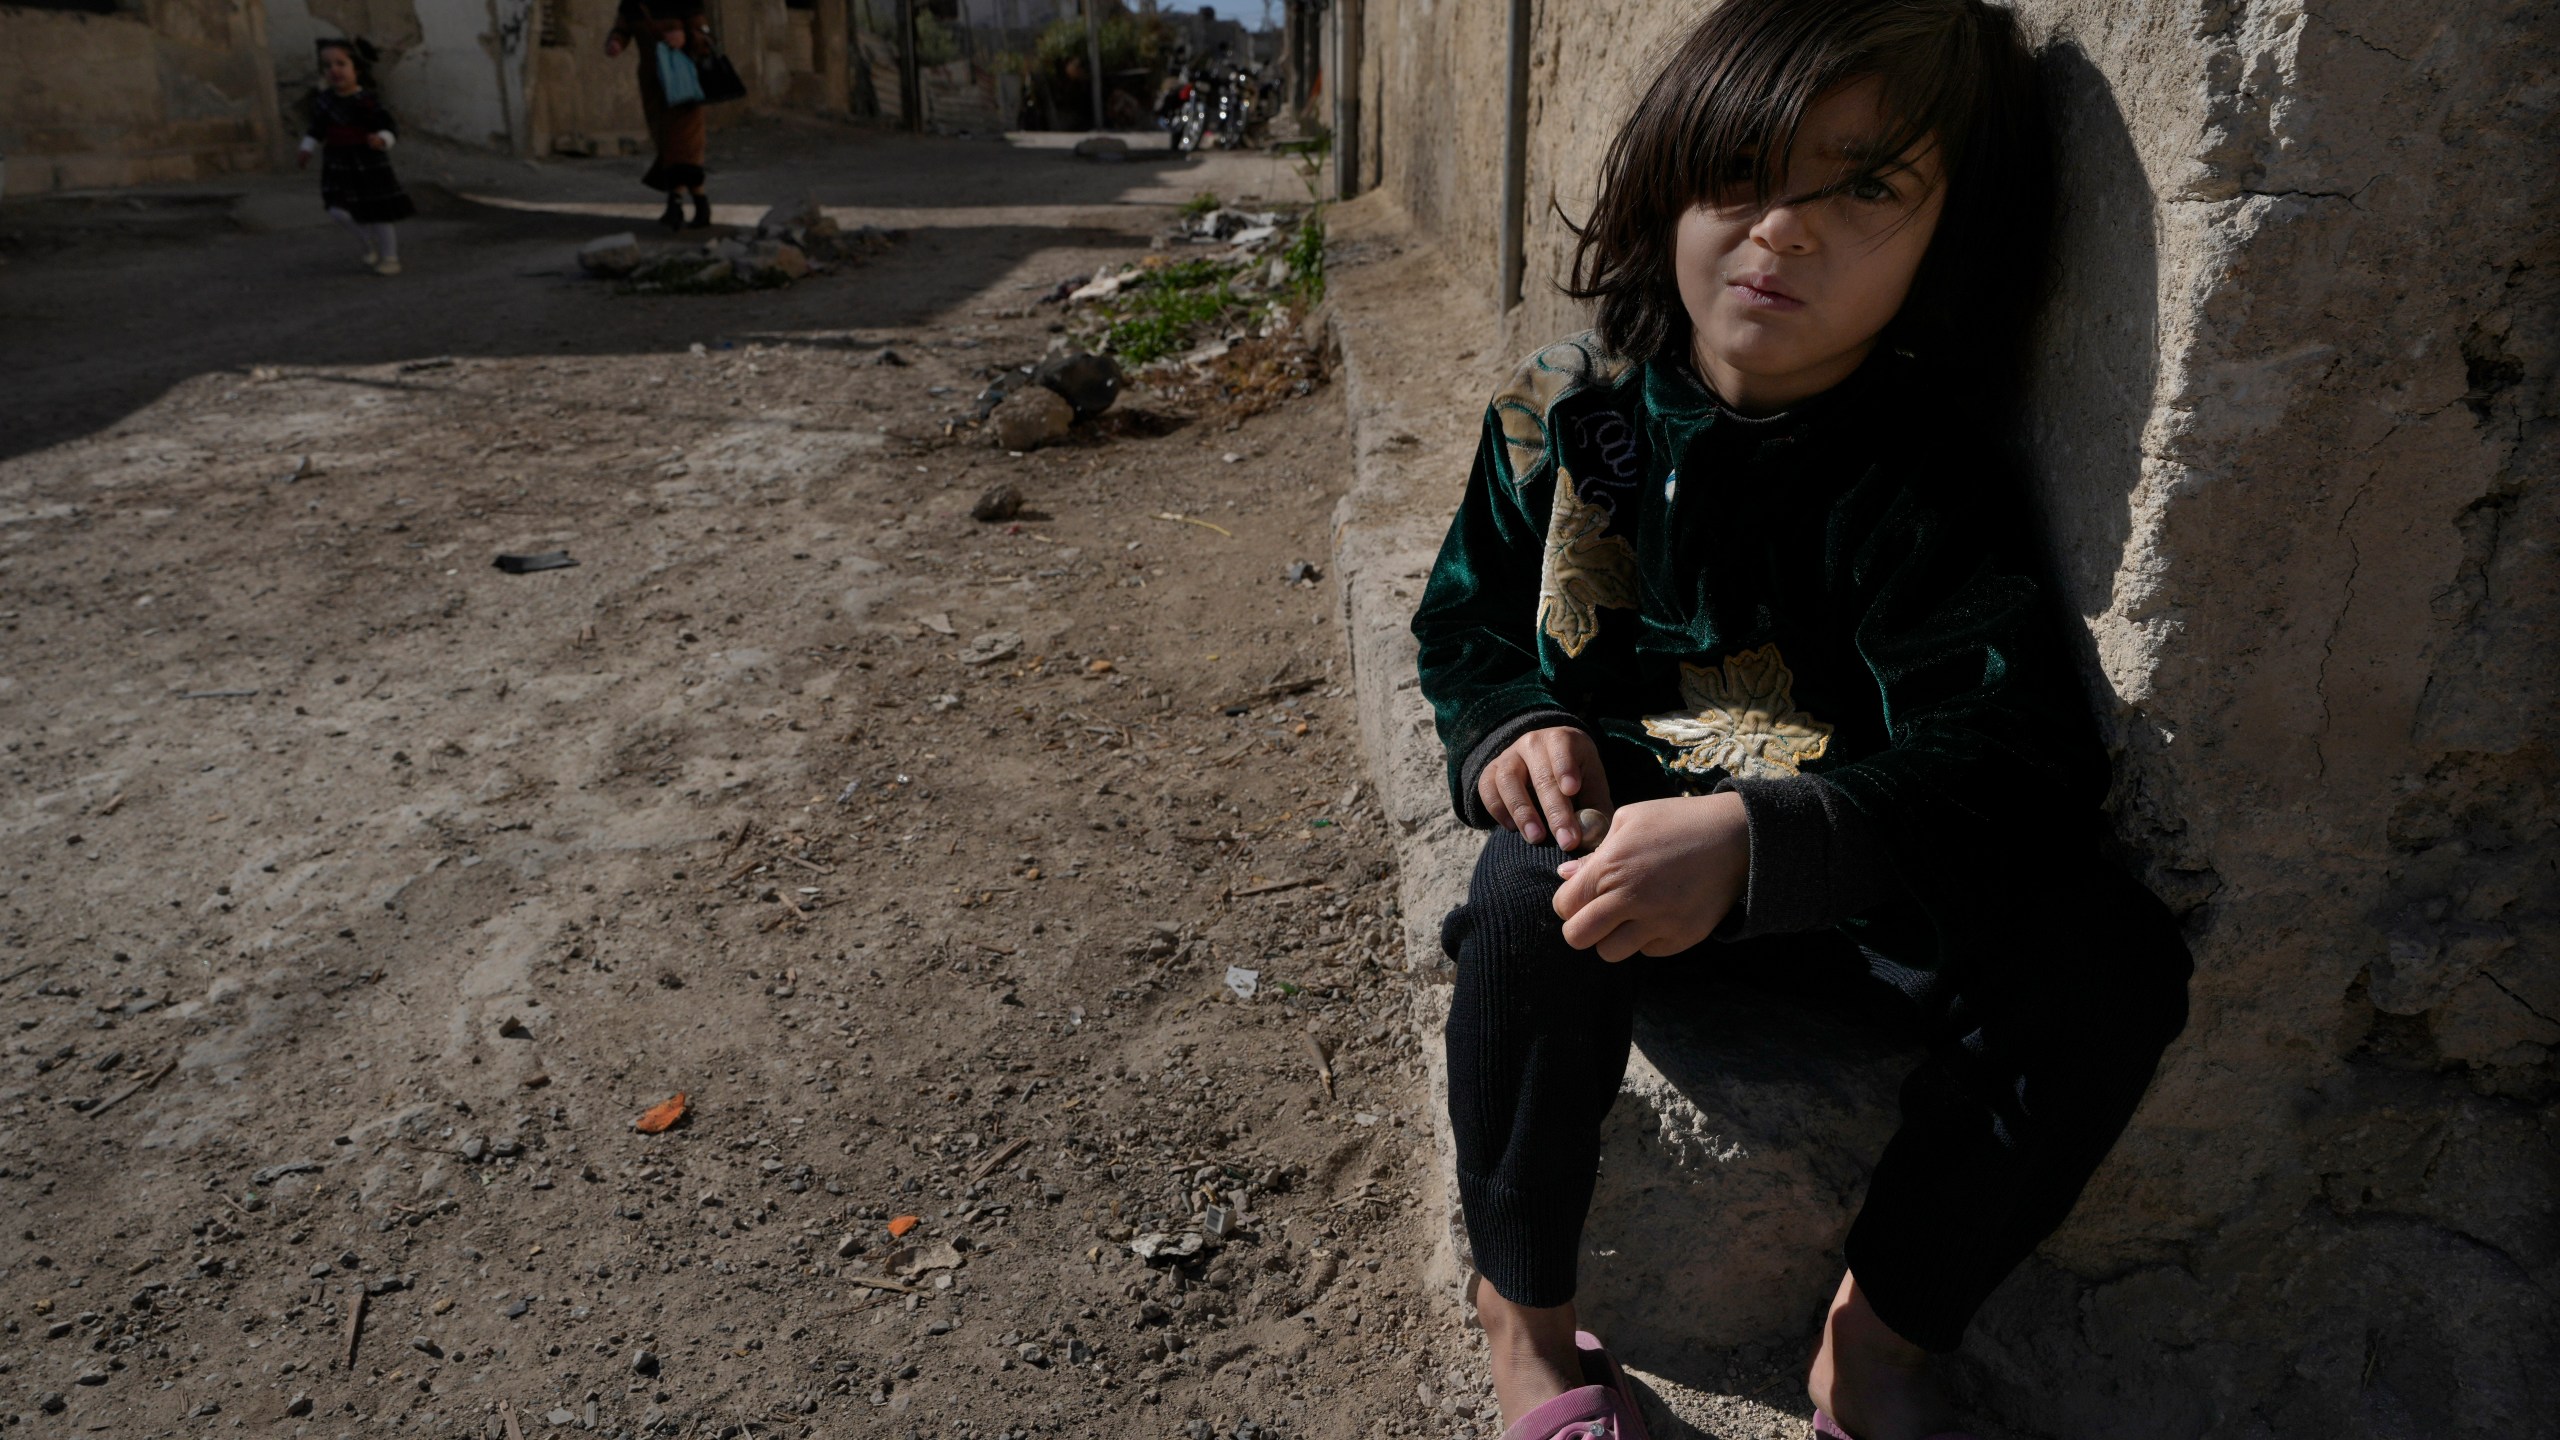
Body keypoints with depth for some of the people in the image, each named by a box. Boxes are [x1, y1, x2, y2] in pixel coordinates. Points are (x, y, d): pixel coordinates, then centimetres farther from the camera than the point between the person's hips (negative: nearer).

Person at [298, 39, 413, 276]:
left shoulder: (367, 101, -12)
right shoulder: (323, 100, 3)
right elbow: (317, 129, 16)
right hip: (338, 165, 4)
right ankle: (370, 245, 16)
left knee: (377, 212, 3)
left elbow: (390, 126, -13)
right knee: (339, 211, -8)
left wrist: (382, 139, -33)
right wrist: (307, 150, 12)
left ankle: (389, 257, 17)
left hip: (370, 166, -4)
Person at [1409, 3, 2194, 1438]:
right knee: (1533, 905, -35)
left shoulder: (1926, 484, -13)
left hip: (1838, 872, 0)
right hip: (1614, 823, 1)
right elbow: (1468, 622, 9)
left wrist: (1752, 842, -39)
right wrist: (1516, 728, -15)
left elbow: (2002, 767, -23)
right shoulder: (1565, 415, -3)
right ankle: (1525, 1305, -6)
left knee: (2113, 962, -24)